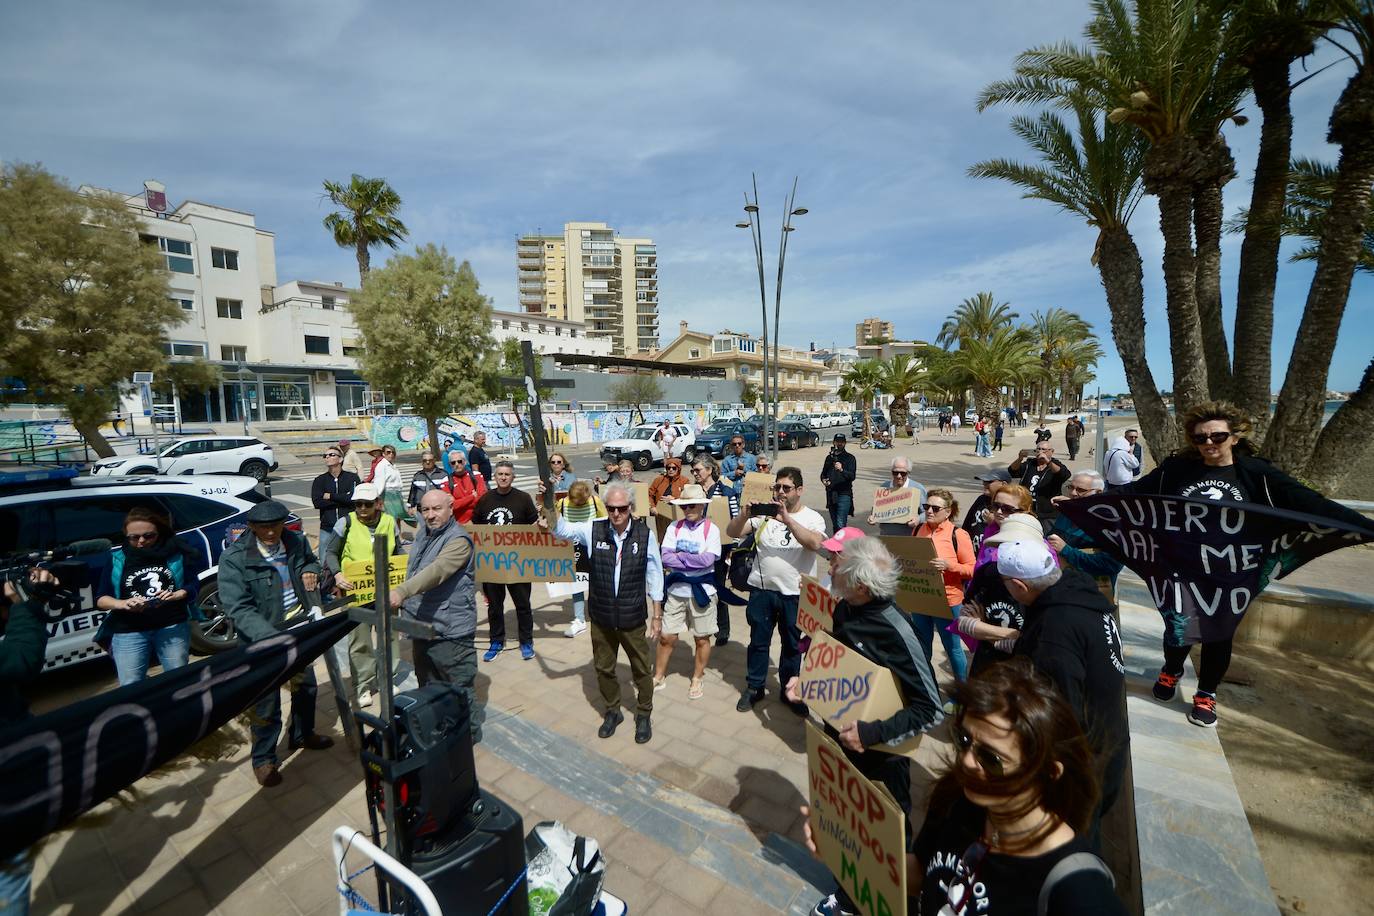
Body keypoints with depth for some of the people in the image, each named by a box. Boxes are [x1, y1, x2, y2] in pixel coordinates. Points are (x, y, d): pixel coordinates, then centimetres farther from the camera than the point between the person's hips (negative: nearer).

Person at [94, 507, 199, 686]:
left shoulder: (176, 554, 1)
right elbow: (101, 599, 3)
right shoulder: (117, 559, 3)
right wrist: (123, 604, -18)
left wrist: (176, 595, -18)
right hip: (128, 631, 0)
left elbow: (192, 588, 3)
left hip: (173, 626, 0)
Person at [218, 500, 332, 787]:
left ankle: (302, 734, 46)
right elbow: (238, 609, -23)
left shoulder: (296, 543, -5)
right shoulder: (234, 558, -18)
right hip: (264, 637, -5)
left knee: (305, 686, 22)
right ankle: (264, 759, 30)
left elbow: (311, 561, 18)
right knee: (266, 702, 6)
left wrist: (311, 571, -7)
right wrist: (270, 637, -34)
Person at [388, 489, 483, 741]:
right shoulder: (423, 533, 10)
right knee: (428, 687, 23)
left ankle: (470, 731, 22)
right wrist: (407, 608, 22)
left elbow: (436, 571, -33)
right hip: (422, 626, 9)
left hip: (450, 631, -9)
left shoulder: (458, 540, -18)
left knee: (460, 691, 3)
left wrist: (402, 591, -44)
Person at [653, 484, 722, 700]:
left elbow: (707, 559, -20)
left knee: (702, 639, 12)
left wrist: (679, 556, -14)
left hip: (700, 591, -2)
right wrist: (693, 561, -17)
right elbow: (665, 558, -11)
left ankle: (697, 679, 33)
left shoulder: (711, 529, -8)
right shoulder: (674, 527, -2)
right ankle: (659, 677, 31)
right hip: (675, 590, 2)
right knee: (666, 637, 11)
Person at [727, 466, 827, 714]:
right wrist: (745, 514, -23)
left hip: (795, 594, -1)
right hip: (762, 590, 1)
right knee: (758, 641, 15)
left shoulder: (812, 517, -3)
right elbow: (732, 533, -4)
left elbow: (814, 543, -24)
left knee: (793, 645, 15)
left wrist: (787, 519, -32)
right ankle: (754, 687, 34)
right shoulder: (764, 513, 0)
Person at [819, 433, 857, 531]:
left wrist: (842, 470, -31)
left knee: (841, 524, -13)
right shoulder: (829, 457, 14)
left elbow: (852, 476, -12)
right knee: (834, 525, 13)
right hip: (831, 494, 5)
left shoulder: (850, 458, -1)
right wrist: (823, 479, 3)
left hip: (844, 494, -5)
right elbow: (823, 473, 25)